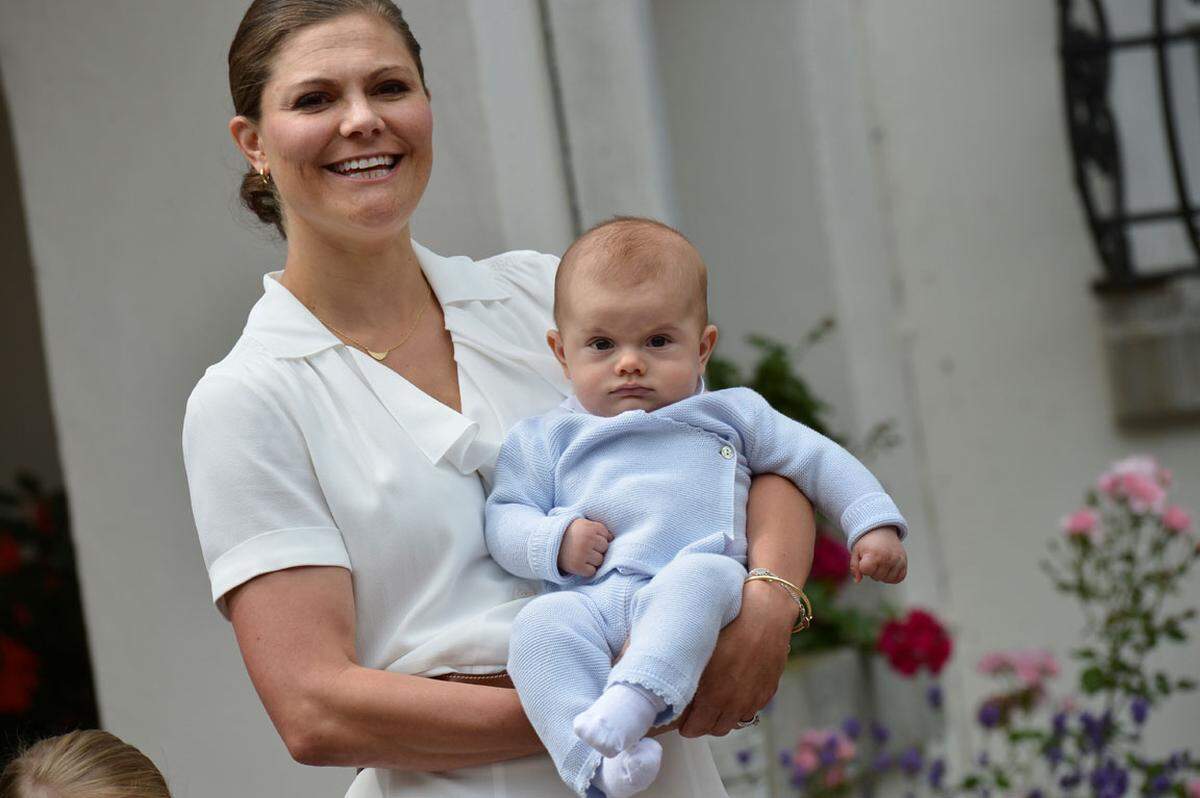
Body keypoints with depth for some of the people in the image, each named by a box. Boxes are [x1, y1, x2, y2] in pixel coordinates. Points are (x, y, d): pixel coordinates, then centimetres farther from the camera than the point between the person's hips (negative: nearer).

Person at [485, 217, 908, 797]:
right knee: (540, 624, -33)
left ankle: (638, 694, -57)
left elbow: (817, 458, 26)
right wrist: (556, 543, -3)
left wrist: (873, 524, 13)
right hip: (588, 601, 1)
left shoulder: (729, 414, 25)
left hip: (691, 596, -1)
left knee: (701, 575, -37)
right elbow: (504, 518, 18)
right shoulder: (546, 439, 24)